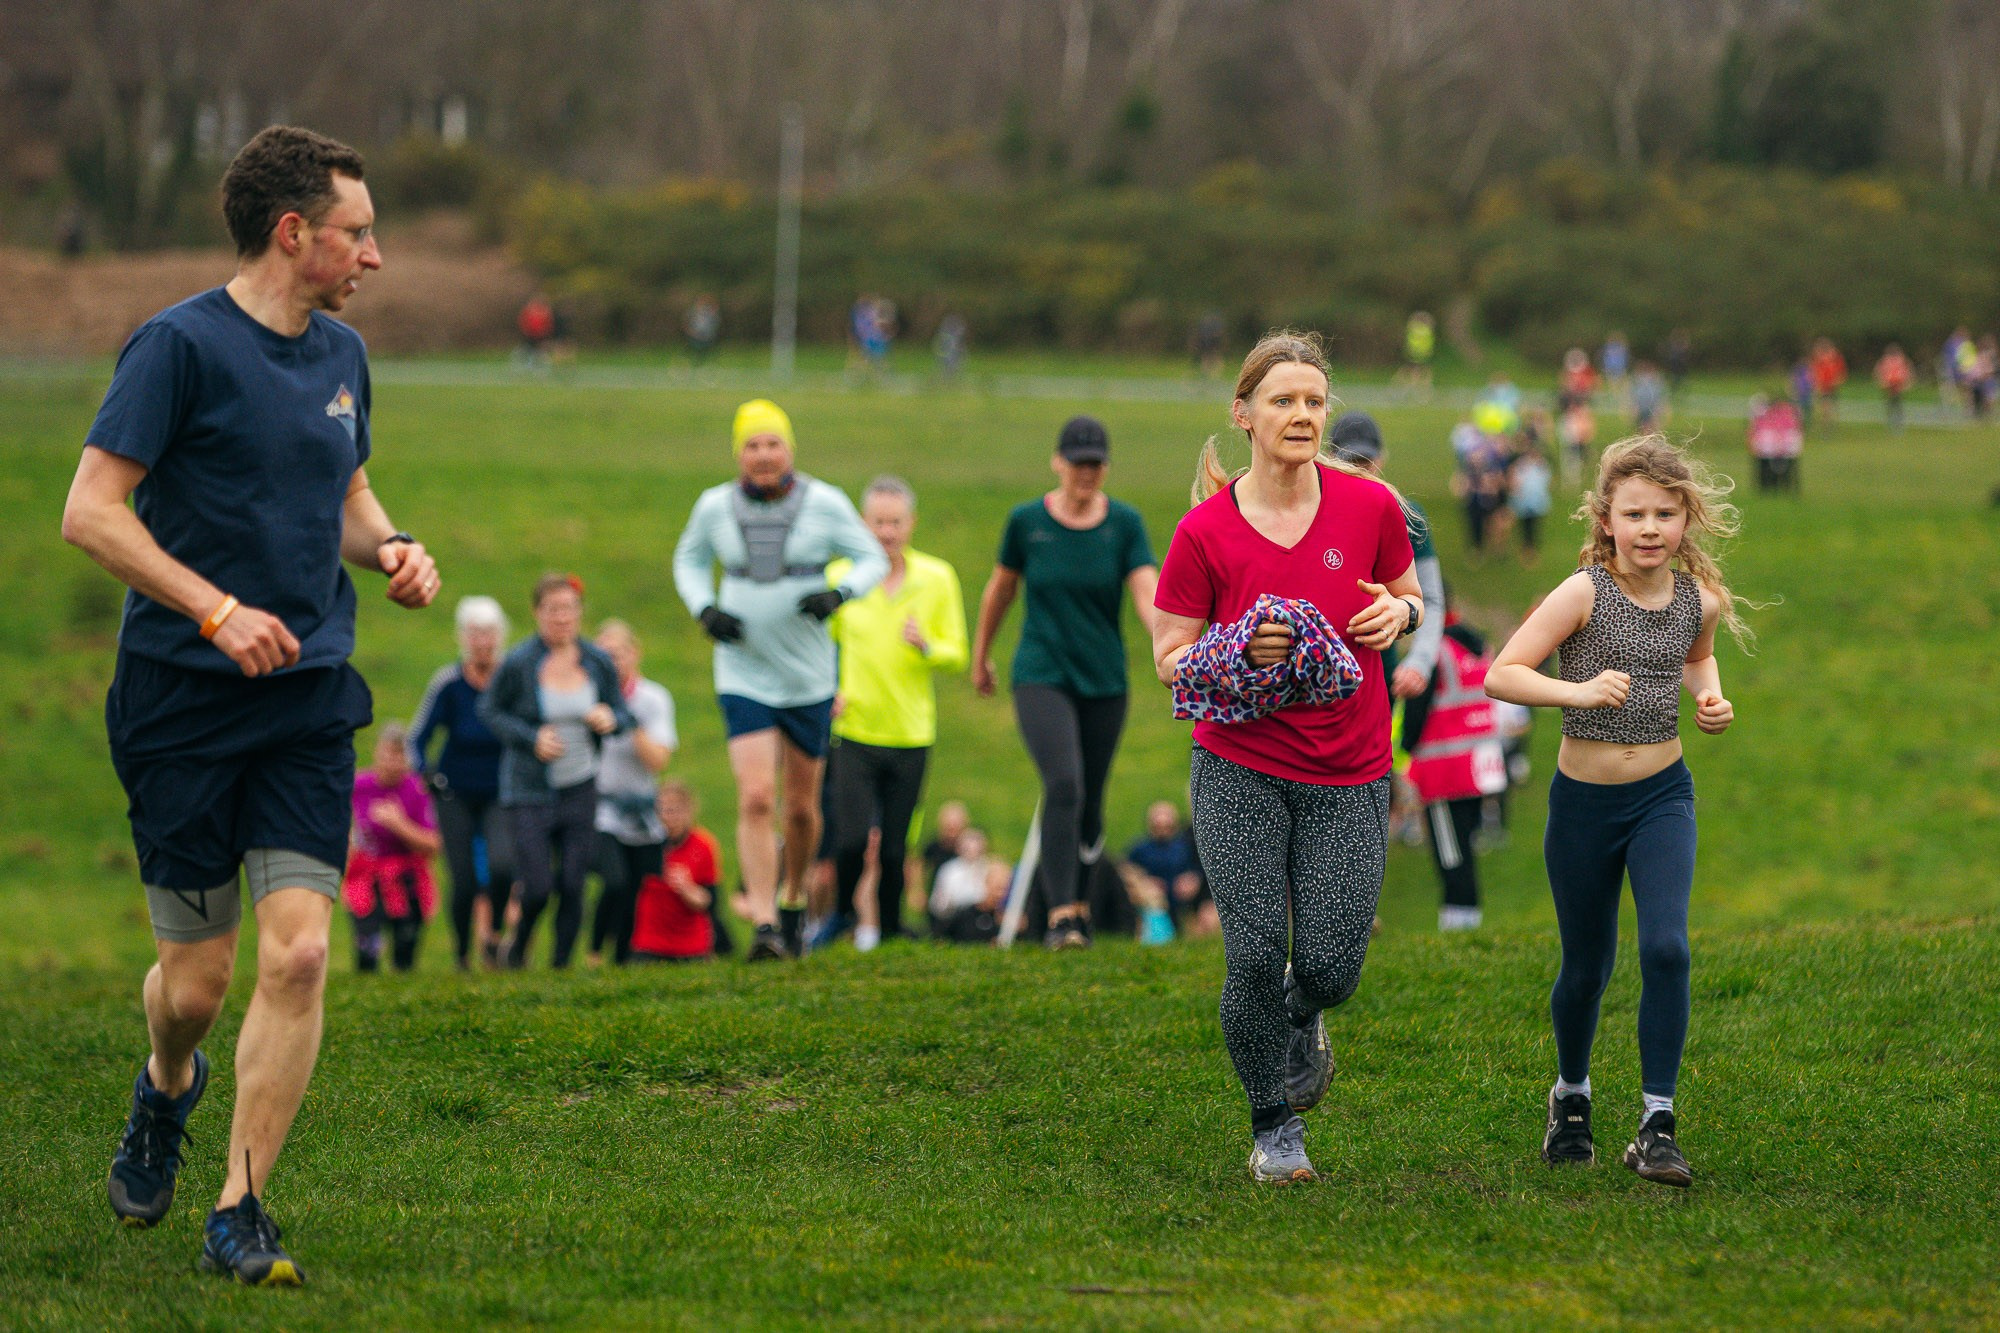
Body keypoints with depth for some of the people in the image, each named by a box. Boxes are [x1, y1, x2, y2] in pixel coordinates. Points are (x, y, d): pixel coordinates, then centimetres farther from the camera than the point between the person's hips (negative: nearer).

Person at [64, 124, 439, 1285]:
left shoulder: (341, 356, 12)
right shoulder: (182, 345, -10)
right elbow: (90, 510, -13)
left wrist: (389, 547, 3)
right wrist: (217, 610, -21)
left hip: (309, 699, 5)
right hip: (182, 704, -5)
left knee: (299, 951, -9)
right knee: (196, 978, 2)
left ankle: (238, 1212, 0)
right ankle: (168, 1093, 39)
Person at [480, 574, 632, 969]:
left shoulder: (598, 662, 1)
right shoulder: (518, 663, -9)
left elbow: (623, 714, 11)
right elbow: (490, 711, 2)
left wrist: (610, 719, -13)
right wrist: (532, 738, -13)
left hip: (580, 791, 3)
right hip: (529, 791, -3)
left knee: (572, 885, -2)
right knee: (538, 888, -8)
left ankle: (562, 963, 13)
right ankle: (518, 947, 23)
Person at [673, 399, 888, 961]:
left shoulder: (825, 503, -6)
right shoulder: (715, 506, -2)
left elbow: (873, 559, 2)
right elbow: (689, 560, 15)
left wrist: (839, 593, -19)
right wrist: (705, 609, -4)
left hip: (809, 679, 0)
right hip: (743, 677, 0)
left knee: (801, 806, 10)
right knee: (756, 799, -15)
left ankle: (794, 898, 38)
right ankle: (764, 926, -17)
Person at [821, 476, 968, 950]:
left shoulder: (937, 578, 2)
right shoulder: (840, 576, 1)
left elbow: (957, 655, 4)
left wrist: (927, 645, -17)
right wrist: (827, 692, -5)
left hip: (911, 733, 1)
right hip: (852, 729, -1)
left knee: (895, 846, 3)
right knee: (851, 837, -11)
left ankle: (889, 928, 19)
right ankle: (840, 913, 16)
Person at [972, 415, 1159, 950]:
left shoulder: (1125, 523, -2)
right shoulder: (1027, 520, -3)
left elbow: (1148, 594, -12)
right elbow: (1001, 588, 12)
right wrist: (980, 655, 22)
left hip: (1104, 682, 2)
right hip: (1041, 678, -2)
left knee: (1090, 802, 9)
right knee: (1063, 784, -22)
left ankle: (1079, 903, 32)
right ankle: (1059, 917, -24)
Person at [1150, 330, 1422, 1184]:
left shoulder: (1370, 505, -3)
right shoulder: (1205, 531, -8)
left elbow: (1411, 598, 14)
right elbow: (1170, 659, -1)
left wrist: (1399, 612, -10)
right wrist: (1243, 652, -21)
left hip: (1348, 772, 1)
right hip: (1240, 769, -1)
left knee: (1331, 964, -4)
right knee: (1255, 953, -9)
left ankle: (1302, 1020, 34)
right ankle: (1274, 1128, 12)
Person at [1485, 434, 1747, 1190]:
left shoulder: (1700, 601, -1)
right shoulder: (1584, 594, -14)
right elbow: (1502, 675, -16)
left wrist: (1710, 695, 2)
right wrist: (1579, 691, -30)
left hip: (1663, 796, 2)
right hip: (1583, 800, -2)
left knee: (1666, 948, -17)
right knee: (1586, 966, 11)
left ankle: (1657, 1125, -10)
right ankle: (1571, 1096, 39)